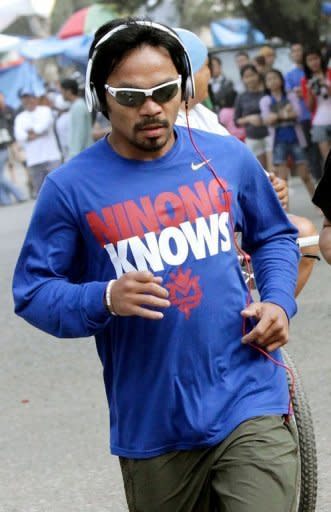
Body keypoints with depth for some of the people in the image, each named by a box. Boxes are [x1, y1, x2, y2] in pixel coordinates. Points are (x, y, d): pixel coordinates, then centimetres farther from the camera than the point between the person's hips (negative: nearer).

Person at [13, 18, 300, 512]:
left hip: (248, 407, 0)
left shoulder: (229, 157, 3)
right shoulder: (71, 186, -5)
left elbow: (275, 237, 19)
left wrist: (278, 302, 0)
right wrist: (104, 300, -22)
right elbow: (32, 290, -3)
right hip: (151, 429, 0)